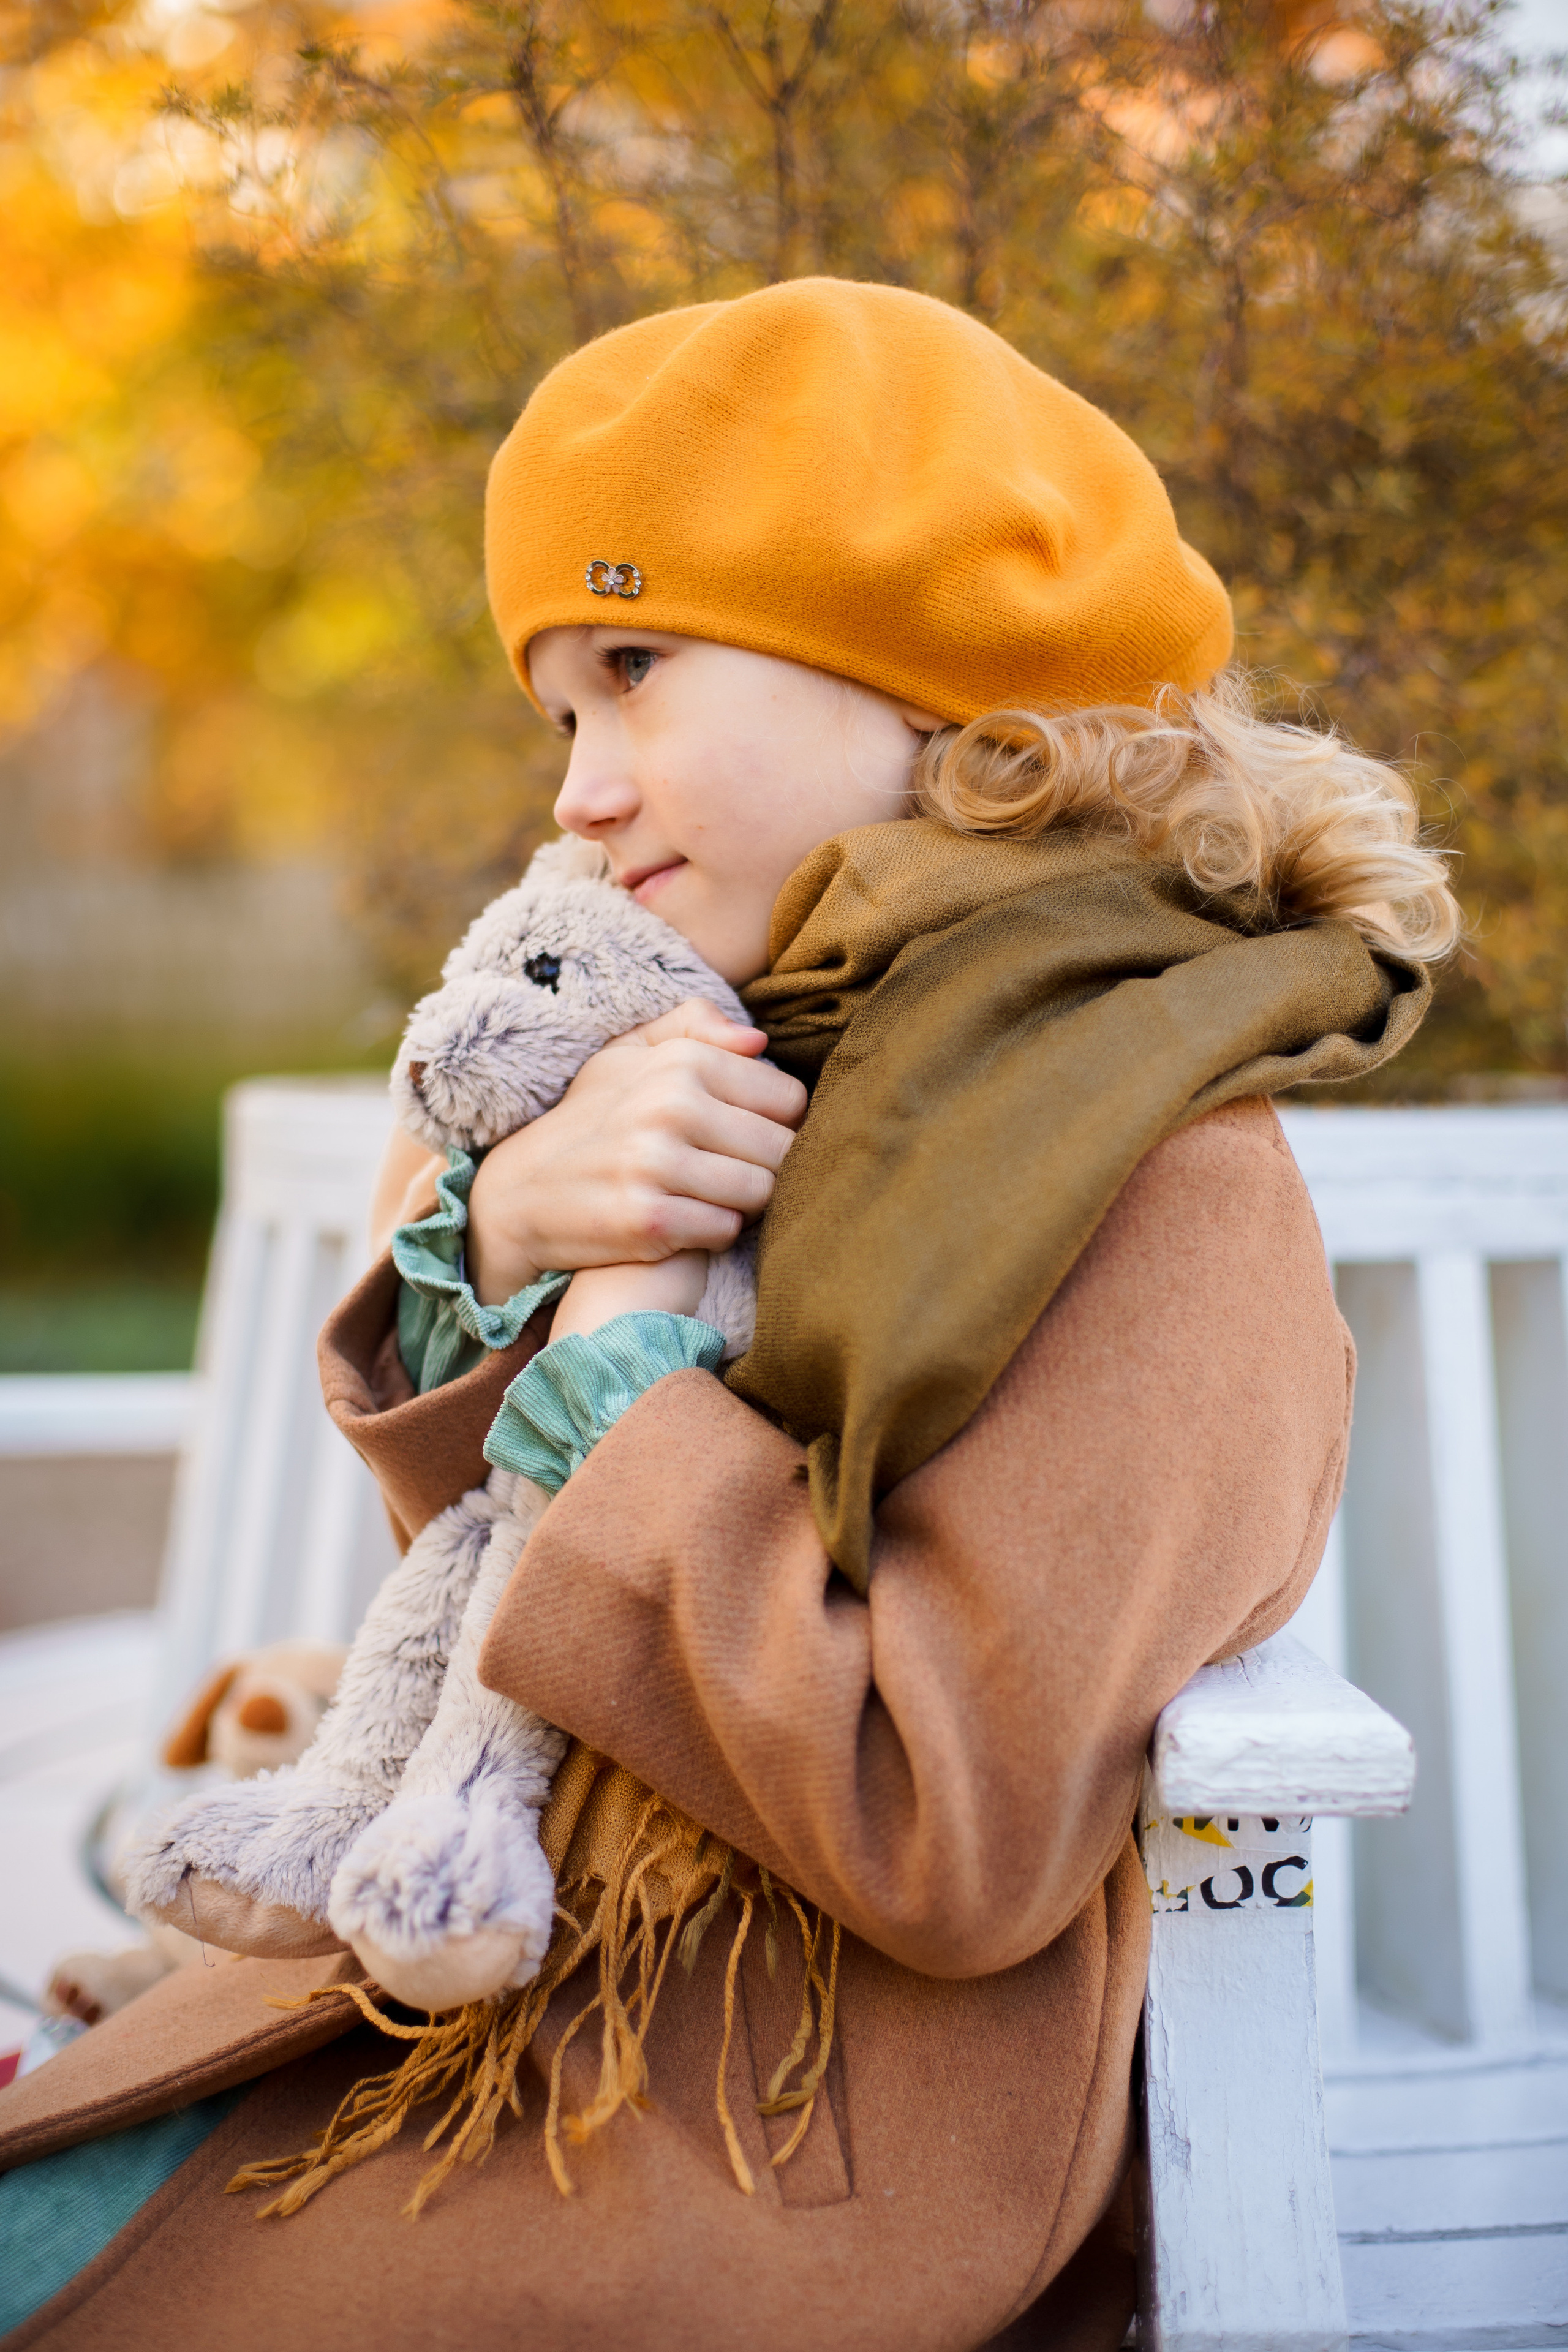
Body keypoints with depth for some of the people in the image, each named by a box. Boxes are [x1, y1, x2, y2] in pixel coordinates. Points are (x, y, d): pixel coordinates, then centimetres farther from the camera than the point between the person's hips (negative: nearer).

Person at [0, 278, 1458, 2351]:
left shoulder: (1152, 1166, -20)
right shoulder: (772, 1065, 5)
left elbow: (954, 1834, -25)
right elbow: (492, 1546, 8)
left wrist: (625, 1368, -17)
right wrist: (503, 1231, -12)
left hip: (813, 2154, -7)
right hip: (563, 1993, 7)